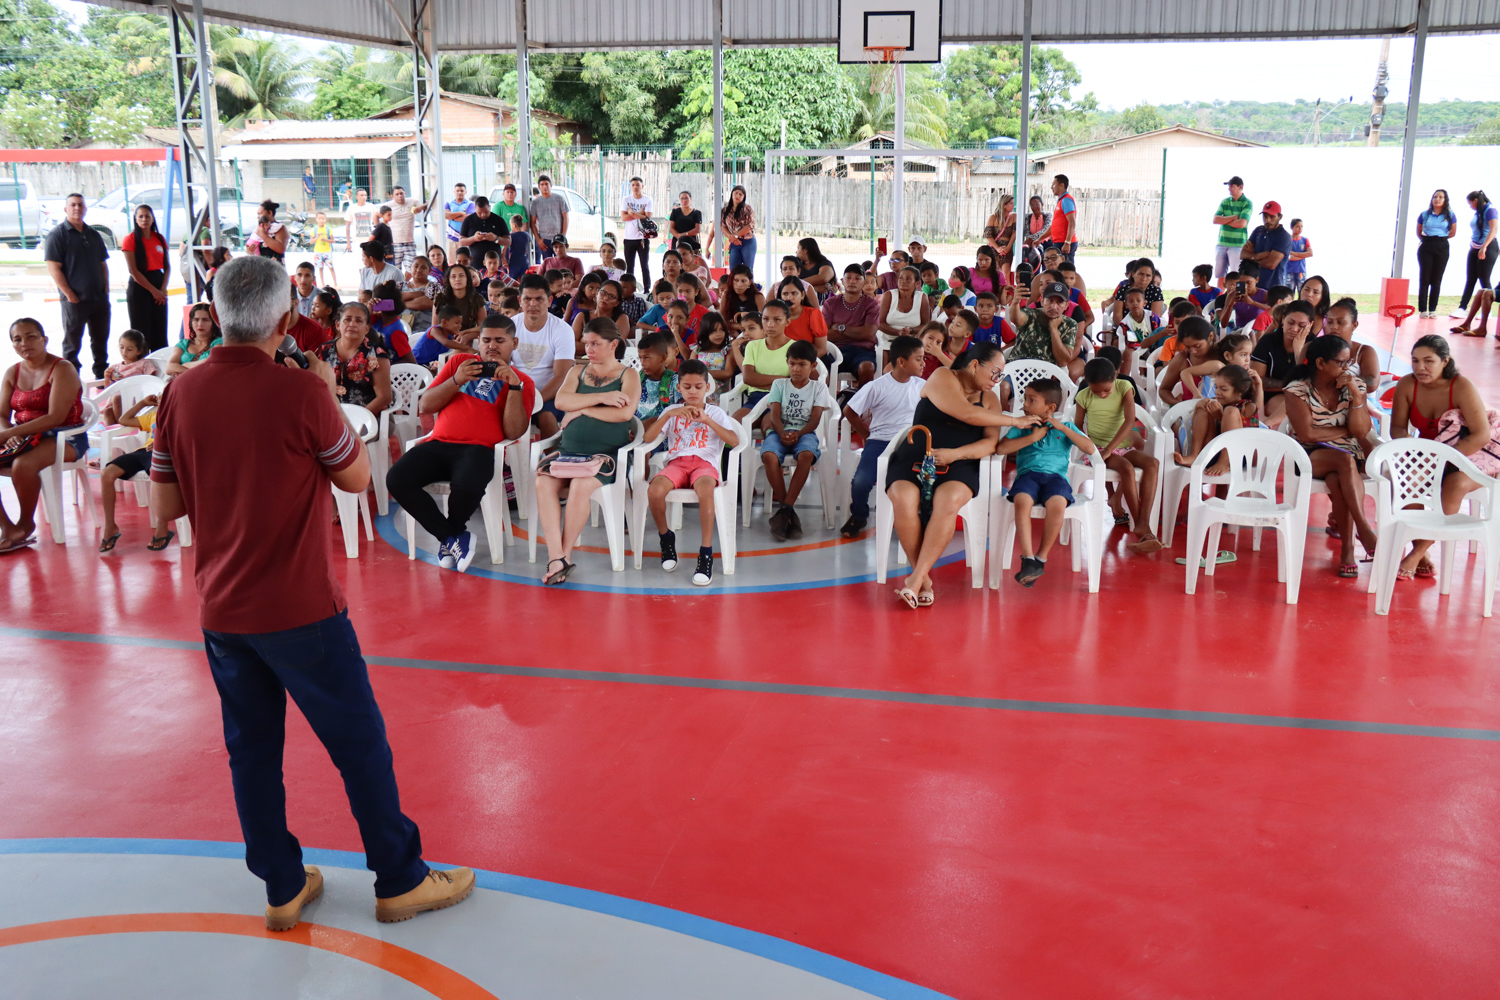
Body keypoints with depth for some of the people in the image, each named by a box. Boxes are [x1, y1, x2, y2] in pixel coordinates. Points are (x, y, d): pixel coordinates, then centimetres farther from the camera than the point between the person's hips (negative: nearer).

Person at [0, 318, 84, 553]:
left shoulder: (61, 370, -8)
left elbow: (56, 417, -18)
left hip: (63, 437, -7)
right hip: (23, 437, 7)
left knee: (22, 464, -35)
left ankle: (26, 523, -10)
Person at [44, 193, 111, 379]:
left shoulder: (94, 235, 14)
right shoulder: (57, 234, -5)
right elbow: (53, 268, -10)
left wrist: (106, 289, 6)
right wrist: (69, 294, -15)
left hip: (99, 298, 6)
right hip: (75, 299, -6)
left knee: (101, 339, 14)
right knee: (72, 343, 2)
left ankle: (102, 376, 25)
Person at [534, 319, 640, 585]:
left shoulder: (628, 375, 8)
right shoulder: (576, 372, 20)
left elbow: (625, 412, -11)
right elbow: (561, 401, 0)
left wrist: (581, 409, -4)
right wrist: (602, 398, -9)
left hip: (606, 454, -4)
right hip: (568, 450, 4)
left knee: (580, 485, -33)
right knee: (543, 482, -26)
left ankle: (565, 555, -20)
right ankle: (555, 558, -31)